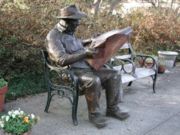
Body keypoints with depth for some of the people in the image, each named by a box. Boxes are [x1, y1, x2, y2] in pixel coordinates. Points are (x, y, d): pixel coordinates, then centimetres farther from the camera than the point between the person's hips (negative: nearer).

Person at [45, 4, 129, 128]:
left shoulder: (69, 32, 13)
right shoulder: (53, 36, -15)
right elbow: (62, 60, -26)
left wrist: (88, 41, 24)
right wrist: (84, 53, -24)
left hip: (86, 67, 9)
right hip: (71, 71, -9)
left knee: (114, 75, -2)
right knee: (93, 81, -37)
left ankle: (112, 109, 7)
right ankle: (94, 113, -14)